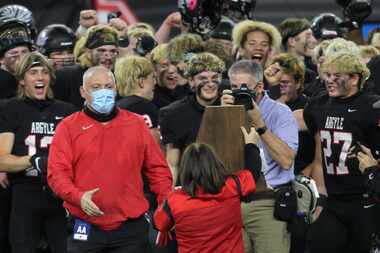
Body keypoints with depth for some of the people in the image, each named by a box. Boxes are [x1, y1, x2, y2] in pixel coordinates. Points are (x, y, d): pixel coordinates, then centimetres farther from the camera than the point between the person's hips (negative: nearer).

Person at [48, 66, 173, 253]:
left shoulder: (136, 124, 11)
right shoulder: (68, 127, 4)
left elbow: (157, 169, 13)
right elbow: (57, 173, -4)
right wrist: (78, 197, -22)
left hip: (131, 230, 1)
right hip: (86, 229, -1)